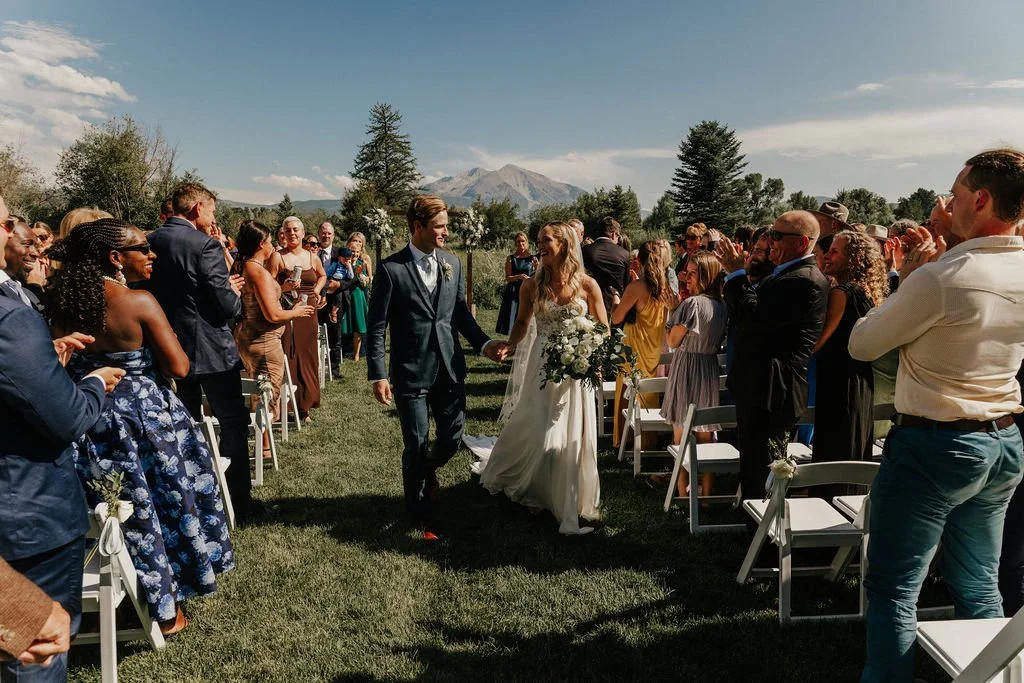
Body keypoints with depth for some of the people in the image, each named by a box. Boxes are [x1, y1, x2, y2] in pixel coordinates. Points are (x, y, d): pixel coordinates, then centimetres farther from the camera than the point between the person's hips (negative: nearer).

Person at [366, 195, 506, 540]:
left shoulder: (452, 263, 5)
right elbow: (376, 327, -8)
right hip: (411, 373, -4)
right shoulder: (391, 269, -10)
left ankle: (428, 468, 45)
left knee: (451, 440, 9)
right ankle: (421, 513, 31)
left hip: (450, 370, 4)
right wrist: (378, 376, -11)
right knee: (416, 446, 8)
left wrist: (484, 343, -2)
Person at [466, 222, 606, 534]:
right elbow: (522, 323, 13)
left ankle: (569, 502, 29)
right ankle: (540, 493, 30)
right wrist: (508, 348, -4)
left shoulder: (587, 284, -4)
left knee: (573, 437, 7)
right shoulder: (532, 286, -1)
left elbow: (604, 330, 3)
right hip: (542, 368, 1)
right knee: (536, 432, 3)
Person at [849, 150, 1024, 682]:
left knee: (893, 589, 3)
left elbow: (861, 345, -10)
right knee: (979, 585, 19)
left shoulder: (939, 279, -22)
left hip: (933, 444, -8)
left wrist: (906, 279, -1)